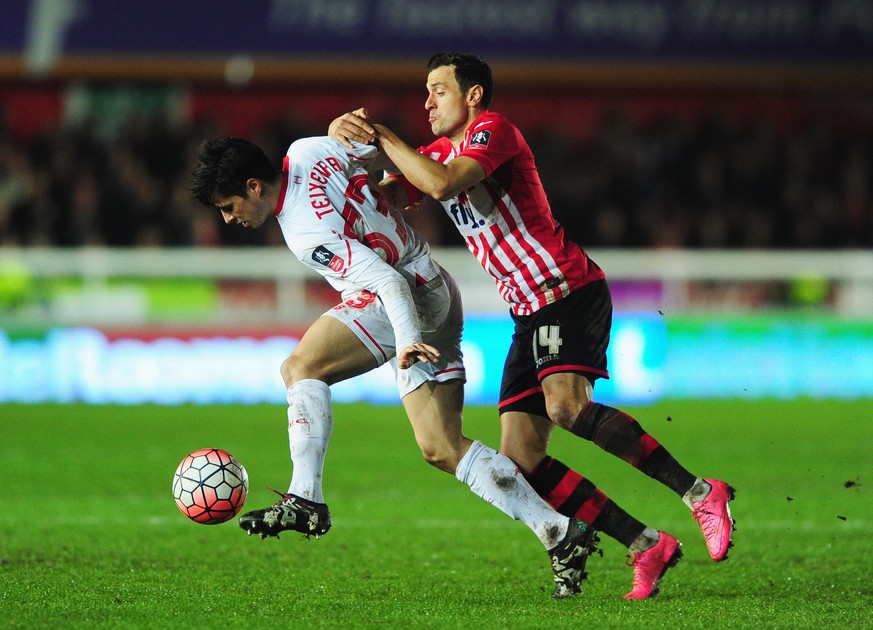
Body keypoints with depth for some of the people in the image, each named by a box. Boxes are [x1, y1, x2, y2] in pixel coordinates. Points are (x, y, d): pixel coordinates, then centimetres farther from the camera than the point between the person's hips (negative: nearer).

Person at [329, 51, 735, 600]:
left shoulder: (493, 129, -5)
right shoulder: (440, 151, 21)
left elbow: (442, 183, -22)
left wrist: (384, 136, -11)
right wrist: (350, 141, -1)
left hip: (569, 290, -9)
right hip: (530, 312, 9)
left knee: (566, 407, -33)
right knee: (521, 462, -4)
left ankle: (699, 493, -26)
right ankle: (646, 546, -2)